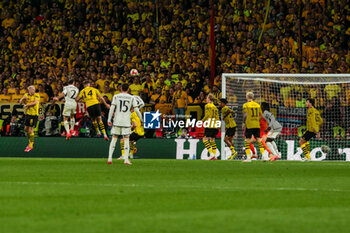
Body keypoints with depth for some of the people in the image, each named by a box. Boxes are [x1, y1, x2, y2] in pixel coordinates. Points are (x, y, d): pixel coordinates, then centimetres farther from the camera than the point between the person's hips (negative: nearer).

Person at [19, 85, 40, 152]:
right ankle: (31, 142, 30)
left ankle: (31, 145, -2)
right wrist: (23, 98, -17)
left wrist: (26, 105, -15)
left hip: (34, 114, -6)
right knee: (26, 129, 11)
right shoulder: (26, 95, 8)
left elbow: (35, 103, -23)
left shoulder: (37, 95, -8)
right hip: (27, 114, 6)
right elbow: (20, 102, 5)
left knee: (31, 129, -9)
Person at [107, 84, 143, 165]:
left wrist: (109, 119, -3)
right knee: (126, 140, 3)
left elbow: (112, 108, -3)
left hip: (117, 121, 1)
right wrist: (141, 119, 13)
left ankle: (110, 158, 0)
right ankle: (126, 159, -5)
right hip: (126, 122, -1)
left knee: (114, 139, 6)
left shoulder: (116, 96, 4)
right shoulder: (132, 98, 3)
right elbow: (136, 109, 2)